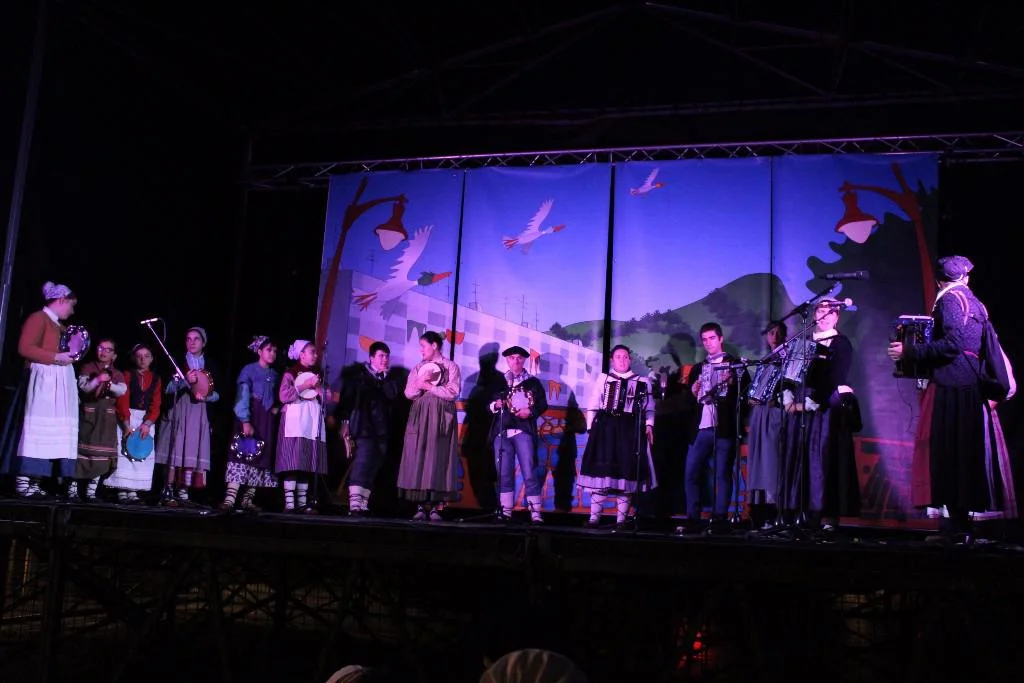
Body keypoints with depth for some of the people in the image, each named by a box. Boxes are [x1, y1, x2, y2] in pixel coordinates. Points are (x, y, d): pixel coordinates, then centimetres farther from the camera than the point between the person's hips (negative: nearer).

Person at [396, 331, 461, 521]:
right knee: (417, 458, -5)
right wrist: (420, 384, -11)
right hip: (420, 416, 4)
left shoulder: (451, 367, 5)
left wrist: (429, 386, -7)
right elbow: (408, 393, 8)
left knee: (439, 458, -7)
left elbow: (452, 392, -8)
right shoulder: (418, 368, 17)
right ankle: (421, 506, -3)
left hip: (441, 418, -3)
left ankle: (436, 507, -6)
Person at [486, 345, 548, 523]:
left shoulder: (533, 382, 11)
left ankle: (535, 512, -5)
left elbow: (543, 404, 7)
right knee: (504, 474, 3)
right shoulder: (499, 381, 16)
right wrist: (495, 405, -7)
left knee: (529, 473, -6)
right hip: (501, 432, 2)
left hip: (524, 431, -2)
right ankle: (505, 511, 8)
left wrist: (531, 411, -10)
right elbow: (489, 402, 14)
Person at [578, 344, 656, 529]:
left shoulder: (642, 382, 12)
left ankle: (621, 519, 5)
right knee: (600, 470, -4)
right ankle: (594, 517, 0)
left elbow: (649, 408, 9)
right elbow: (593, 405, 9)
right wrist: (591, 427, 1)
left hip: (630, 430, 0)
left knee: (626, 471, 0)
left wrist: (648, 425, -5)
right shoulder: (603, 378, 13)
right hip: (604, 428, 0)